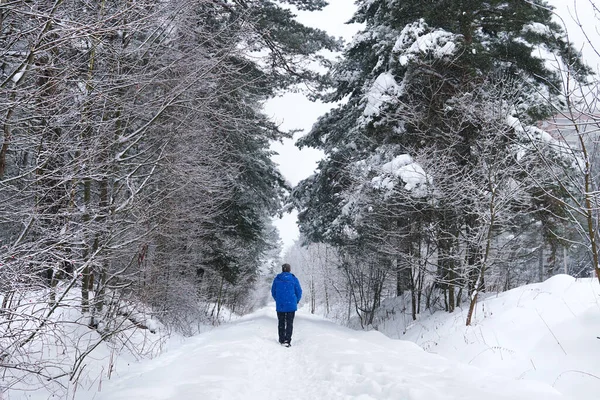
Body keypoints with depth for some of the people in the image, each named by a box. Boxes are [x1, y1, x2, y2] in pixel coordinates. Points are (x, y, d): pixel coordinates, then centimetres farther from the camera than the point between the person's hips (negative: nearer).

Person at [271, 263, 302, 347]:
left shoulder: (277, 279, 1)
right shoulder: (294, 279, -5)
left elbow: (273, 292, 8)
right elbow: (299, 292, -1)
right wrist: (296, 301, 16)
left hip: (279, 305, 2)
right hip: (291, 305, -2)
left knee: (281, 323, 13)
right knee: (289, 323, 2)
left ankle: (282, 340, 15)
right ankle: (287, 341, -8)